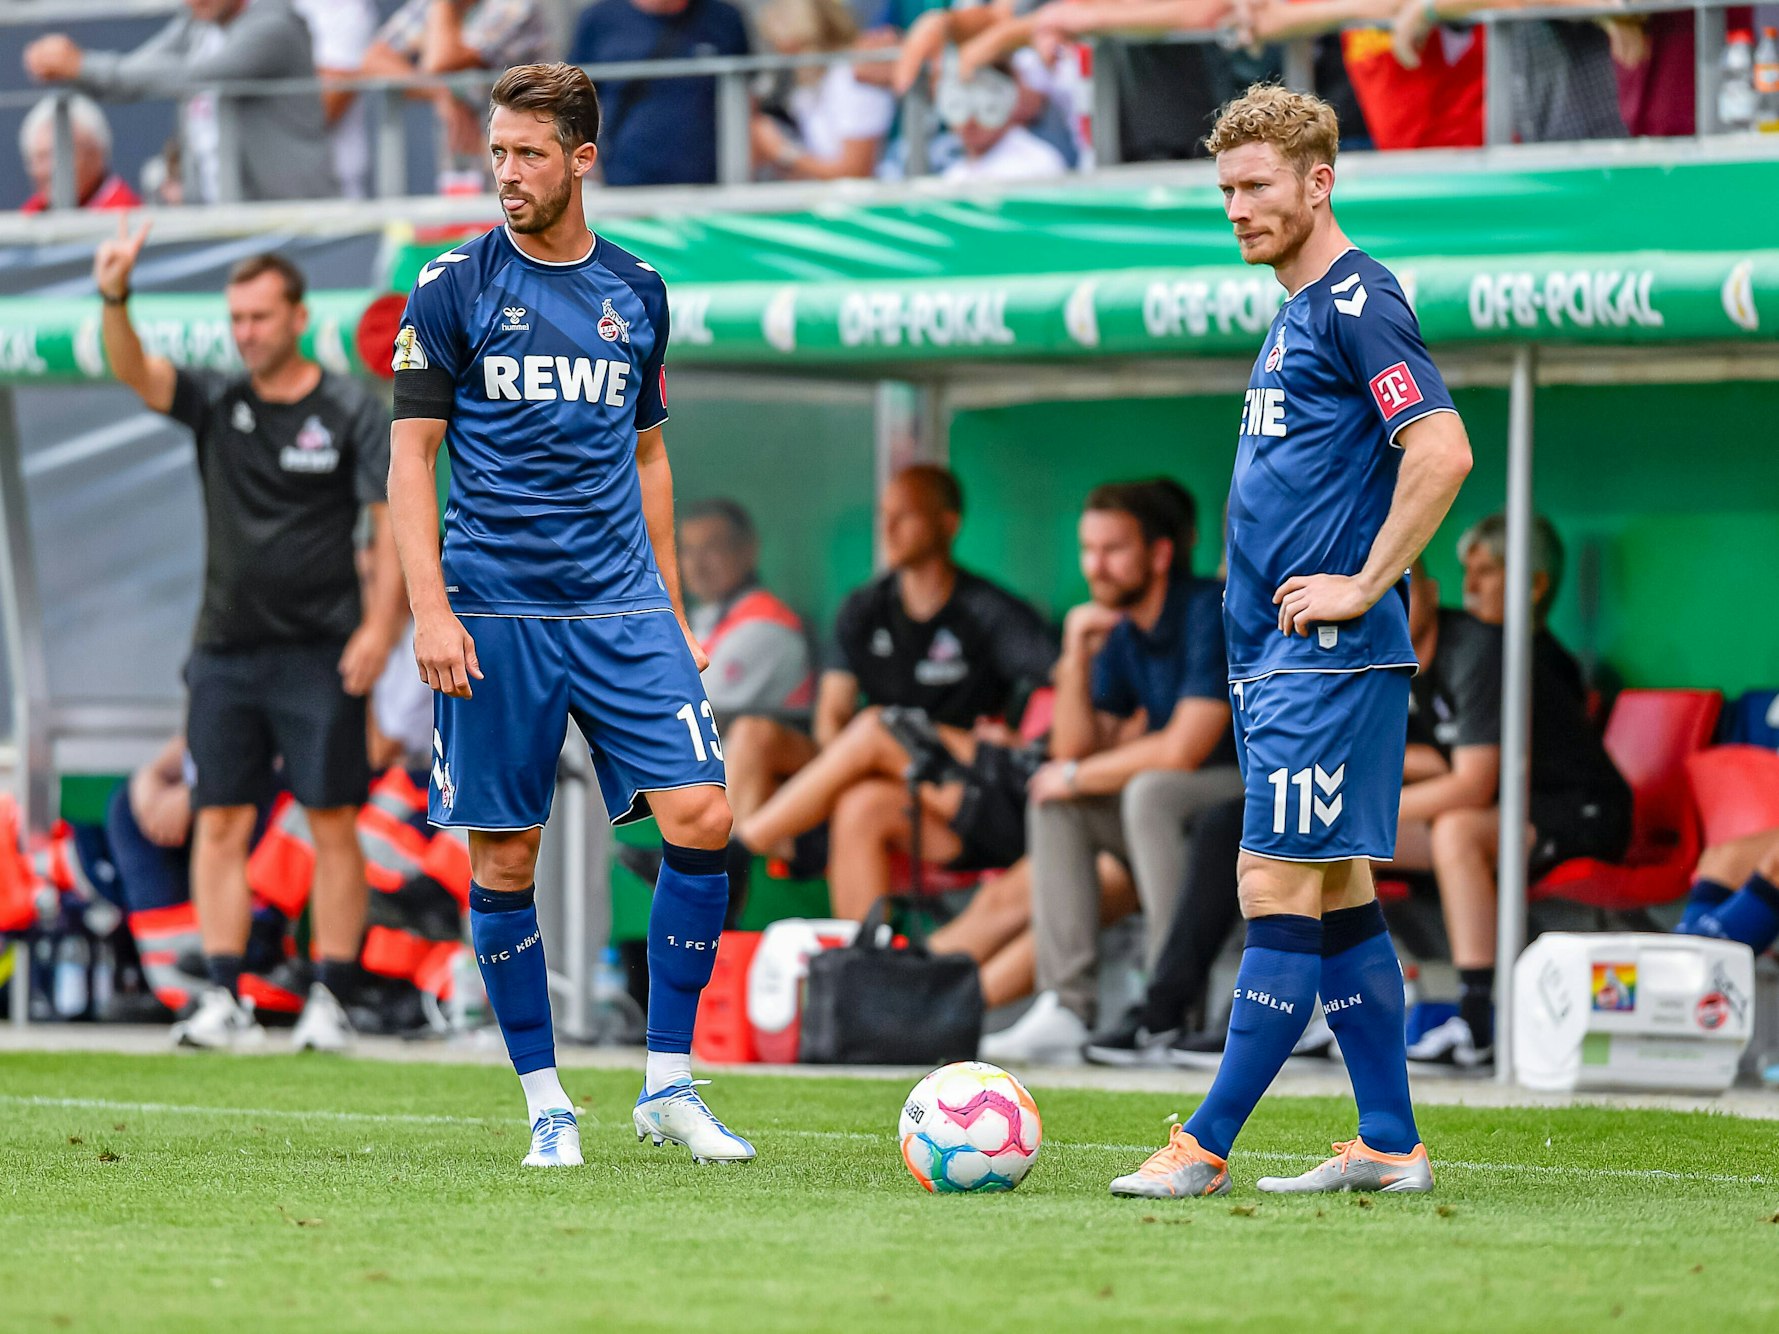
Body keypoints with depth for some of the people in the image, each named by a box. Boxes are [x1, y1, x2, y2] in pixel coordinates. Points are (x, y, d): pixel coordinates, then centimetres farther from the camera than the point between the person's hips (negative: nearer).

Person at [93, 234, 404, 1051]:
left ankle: (329, 1001, -1)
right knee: (221, 823, 0)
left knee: (332, 824, -4)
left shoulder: (349, 413, 0)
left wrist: (380, 626, -13)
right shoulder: (217, 404, 8)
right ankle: (224, 999, 1)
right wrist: (115, 299, -27)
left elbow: (392, 525, -3)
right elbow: (135, 372, -8)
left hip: (320, 655, -3)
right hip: (225, 650, 3)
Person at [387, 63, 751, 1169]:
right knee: (505, 861, -1)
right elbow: (412, 457, -1)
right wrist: (431, 609, -10)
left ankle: (668, 1085, 1)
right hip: (494, 614, -3)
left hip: (622, 608, 3)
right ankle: (547, 1104, 11)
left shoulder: (637, 294, 11)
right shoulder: (454, 288, 0)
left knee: (702, 820, -10)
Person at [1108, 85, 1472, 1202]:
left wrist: (1362, 587, -19)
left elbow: (1442, 451, -22)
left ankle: (1205, 1148, -10)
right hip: (1282, 653, 10)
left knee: (1279, 888, -9)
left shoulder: (1357, 301, -12)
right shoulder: (1296, 313, 18)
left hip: (1328, 655, -10)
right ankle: (1390, 1147, 13)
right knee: (1337, 894, 10)